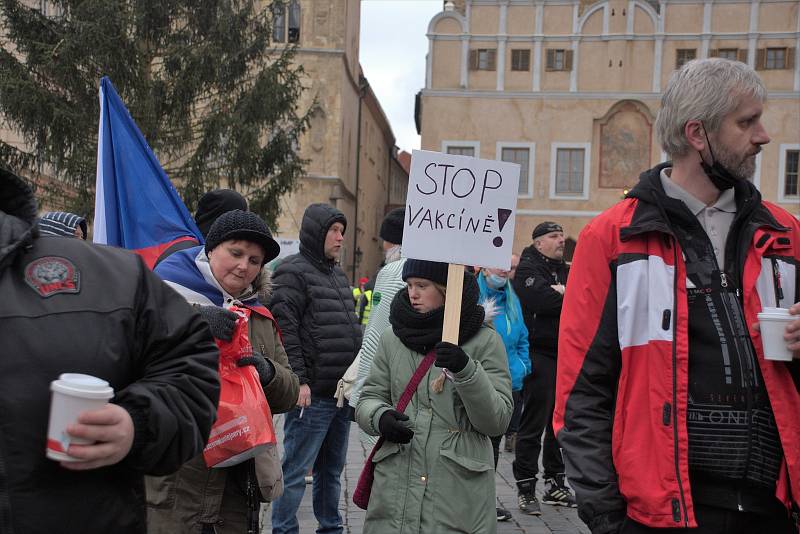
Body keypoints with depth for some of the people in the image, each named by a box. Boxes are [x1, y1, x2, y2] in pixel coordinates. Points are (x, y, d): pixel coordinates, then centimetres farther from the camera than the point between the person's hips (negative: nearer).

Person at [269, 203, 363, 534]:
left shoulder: (338, 274, 18)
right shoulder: (294, 272, -8)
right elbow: (285, 330, -16)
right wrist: (299, 380, -19)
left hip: (343, 393, 8)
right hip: (313, 394, -8)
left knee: (332, 469, 17)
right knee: (295, 472, -1)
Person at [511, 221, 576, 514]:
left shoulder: (564, 270, 20)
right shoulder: (528, 268, -4)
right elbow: (544, 301, -22)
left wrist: (561, 293, -6)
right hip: (540, 354, -7)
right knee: (533, 424, -4)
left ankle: (555, 483, 24)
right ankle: (526, 488, 4)